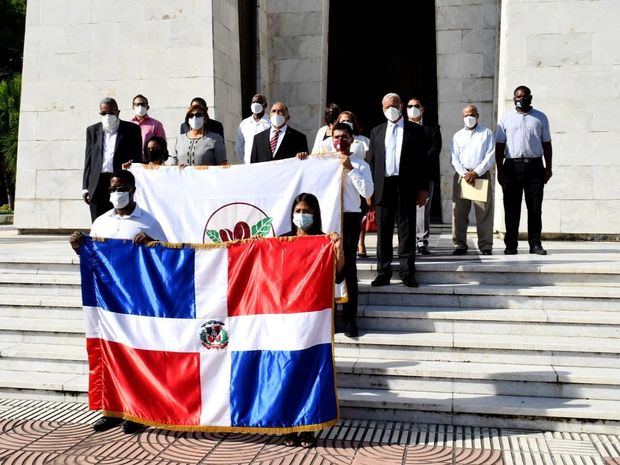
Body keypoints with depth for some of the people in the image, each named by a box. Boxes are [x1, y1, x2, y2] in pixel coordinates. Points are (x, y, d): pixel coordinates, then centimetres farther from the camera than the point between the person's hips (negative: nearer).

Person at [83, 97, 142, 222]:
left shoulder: (132, 129, 6)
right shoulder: (92, 130, 15)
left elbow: (137, 159, 4)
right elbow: (88, 160, 14)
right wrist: (85, 187, 7)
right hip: (98, 186, 3)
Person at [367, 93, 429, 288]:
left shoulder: (415, 130, 6)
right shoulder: (377, 132, 14)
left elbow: (422, 161, 3)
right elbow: (371, 162, 11)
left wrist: (423, 188, -3)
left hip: (406, 186, -2)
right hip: (383, 186, 2)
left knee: (407, 230, 1)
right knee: (383, 231, 5)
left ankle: (407, 272, 6)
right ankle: (383, 272, 11)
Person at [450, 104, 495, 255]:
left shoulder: (486, 133, 9)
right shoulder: (458, 136, 17)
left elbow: (491, 156, 0)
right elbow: (454, 158, 8)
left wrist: (476, 172, -10)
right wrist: (465, 174, -8)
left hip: (482, 174, -2)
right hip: (462, 175, 2)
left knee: (484, 212, -5)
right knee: (459, 212, -2)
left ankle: (485, 246, -2)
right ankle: (460, 245, 4)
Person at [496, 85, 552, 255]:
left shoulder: (540, 118, 12)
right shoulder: (506, 119, 9)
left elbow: (546, 144, 12)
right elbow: (499, 146, 6)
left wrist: (548, 168, 5)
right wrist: (500, 170, -1)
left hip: (534, 166, 1)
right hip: (512, 166, -1)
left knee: (535, 207, 1)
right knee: (512, 207, 1)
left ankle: (535, 243, 7)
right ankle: (511, 244, 7)